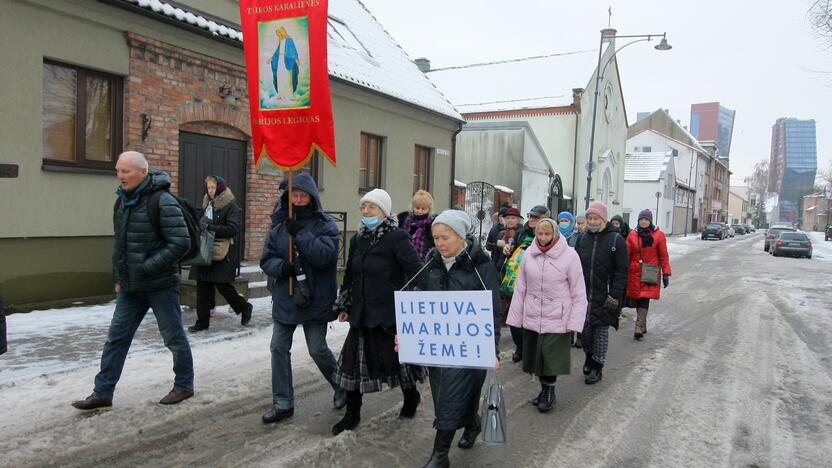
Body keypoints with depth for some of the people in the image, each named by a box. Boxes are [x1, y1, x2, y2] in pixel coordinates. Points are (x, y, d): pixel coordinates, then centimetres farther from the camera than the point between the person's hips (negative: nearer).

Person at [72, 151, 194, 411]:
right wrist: (118, 277, 15)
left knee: (174, 337, 7)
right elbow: (120, 243, 19)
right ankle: (102, 393, 21)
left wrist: (147, 267, -20)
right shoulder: (122, 201, 10)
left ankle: (184, 385, 24)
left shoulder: (163, 202, -16)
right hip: (130, 287, 7)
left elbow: (181, 243, -21)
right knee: (117, 337, 10)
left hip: (160, 285, -7)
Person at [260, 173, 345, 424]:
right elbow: (266, 259, 3)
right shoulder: (280, 225, 5)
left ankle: (341, 386, 32)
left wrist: (300, 234, -24)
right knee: (279, 348, 6)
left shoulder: (325, 225, -6)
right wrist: (281, 267, -17)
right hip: (285, 298, 5)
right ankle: (282, 403, 20)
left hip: (315, 300, -4)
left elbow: (326, 255, -21)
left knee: (318, 349, 4)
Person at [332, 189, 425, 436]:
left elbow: (418, 274, -17)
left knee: (397, 358, 8)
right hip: (362, 312, 6)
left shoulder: (397, 238, -12)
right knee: (353, 359, 7)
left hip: (391, 314, -6)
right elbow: (349, 275, 18)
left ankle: (411, 397, 38)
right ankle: (352, 414, 23)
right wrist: (344, 306, 17)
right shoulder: (358, 239, 9)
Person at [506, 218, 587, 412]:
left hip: (556, 319, -3)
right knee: (537, 356, 13)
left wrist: (574, 322, -10)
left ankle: (549, 392, 23)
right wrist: (516, 316, 3)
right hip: (532, 318, 4)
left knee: (551, 357, -1)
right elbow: (520, 288, 5)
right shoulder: (529, 253, -1)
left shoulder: (569, 256, -9)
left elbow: (579, 294, -6)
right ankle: (544, 388, 34)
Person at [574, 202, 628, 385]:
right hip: (583, 293, 4)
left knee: (601, 329, 5)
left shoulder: (616, 239, -7)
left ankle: (597, 367, 19)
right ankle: (589, 356, 34)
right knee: (583, 328, 9)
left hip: (604, 295, -4)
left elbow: (621, 271, -10)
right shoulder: (583, 238, 7)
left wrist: (614, 296, -15)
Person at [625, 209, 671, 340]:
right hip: (634, 273, 3)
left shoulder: (659, 235, 1)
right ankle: (642, 326, 21)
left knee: (644, 300, -11)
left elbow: (663, 256, 2)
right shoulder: (632, 235, 5)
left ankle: (639, 328, -14)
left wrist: (666, 274, 0)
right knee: (637, 300, 6)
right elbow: (627, 254, 6)